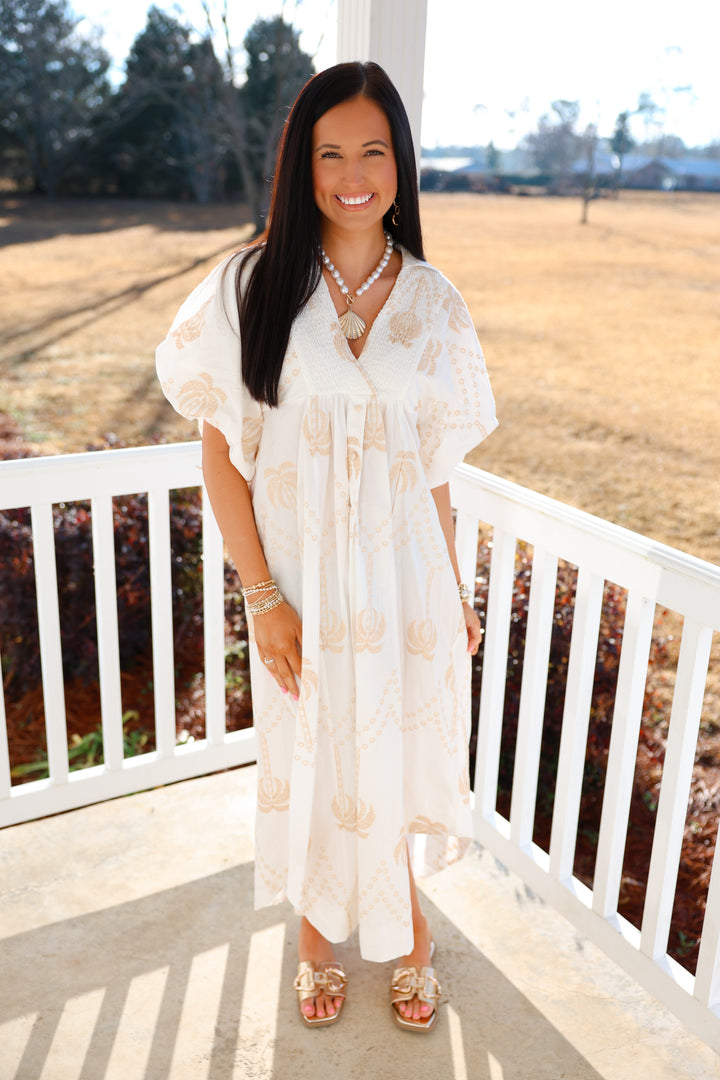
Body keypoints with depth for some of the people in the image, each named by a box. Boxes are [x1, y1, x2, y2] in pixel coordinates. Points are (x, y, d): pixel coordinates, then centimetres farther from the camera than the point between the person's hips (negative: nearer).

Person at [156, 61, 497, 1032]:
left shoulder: (431, 302, 0)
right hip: (301, 574, -1)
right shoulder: (253, 285, -7)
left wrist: (457, 592, 8)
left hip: (403, 570, 2)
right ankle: (318, 929, 43)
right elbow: (221, 452, -6)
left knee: (394, 753, 15)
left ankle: (405, 923, 43)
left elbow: (434, 466, 6)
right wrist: (263, 596, -10)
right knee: (312, 758, 15)